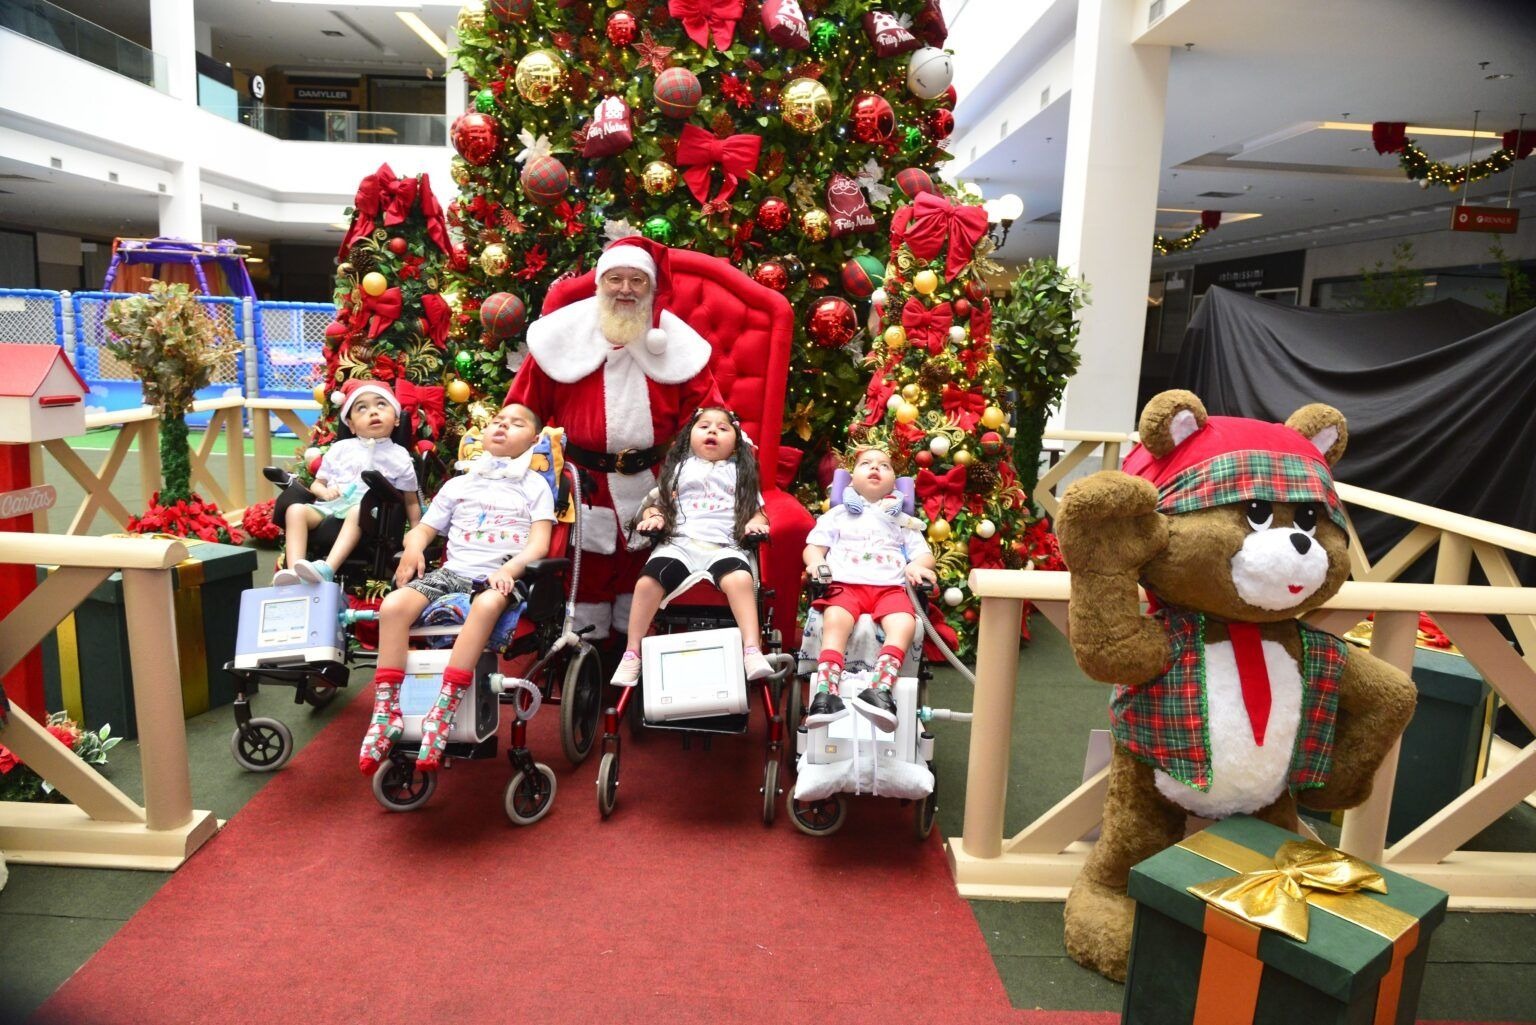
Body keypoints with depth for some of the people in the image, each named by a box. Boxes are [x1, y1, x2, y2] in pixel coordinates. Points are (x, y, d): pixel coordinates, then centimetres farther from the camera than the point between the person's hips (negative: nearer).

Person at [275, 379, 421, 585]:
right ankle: (294, 571, -37)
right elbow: (317, 483, 23)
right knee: (296, 510, -25)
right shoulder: (340, 448, 18)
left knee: (358, 512, -39)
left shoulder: (399, 456, 11)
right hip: (330, 505, 4)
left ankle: (327, 569, -52)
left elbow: (411, 501, 15)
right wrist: (324, 491, -2)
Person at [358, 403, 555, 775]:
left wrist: (510, 568, -19)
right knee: (394, 604, -25)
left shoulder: (534, 486, 13)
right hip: (451, 572, 4)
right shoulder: (459, 484, 23)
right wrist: (413, 548, -4)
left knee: (487, 605, -40)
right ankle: (386, 712, -19)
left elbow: (539, 543, 0)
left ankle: (443, 712, -40)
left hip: (500, 577, -4)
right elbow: (424, 529, 21)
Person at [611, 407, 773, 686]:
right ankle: (632, 654, -18)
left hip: (723, 545, 0)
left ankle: (752, 650, -38)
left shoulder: (740, 472, 25)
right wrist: (653, 516, 1)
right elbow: (658, 504, 24)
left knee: (740, 578, -36)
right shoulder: (680, 468, 25)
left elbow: (756, 511, 23)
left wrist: (756, 522, 0)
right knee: (648, 579, -30)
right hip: (680, 543, 1)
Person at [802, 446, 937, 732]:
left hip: (890, 586, 1)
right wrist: (816, 562, -6)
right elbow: (814, 545, 18)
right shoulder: (838, 514, 26)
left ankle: (881, 689, -47)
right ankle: (826, 692, -46)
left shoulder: (903, 521, 29)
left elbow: (924, 554, 21)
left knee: (904, 623, -32)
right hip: (845, 583, -1)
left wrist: (918, 566, -4)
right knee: (835, 621, -34)